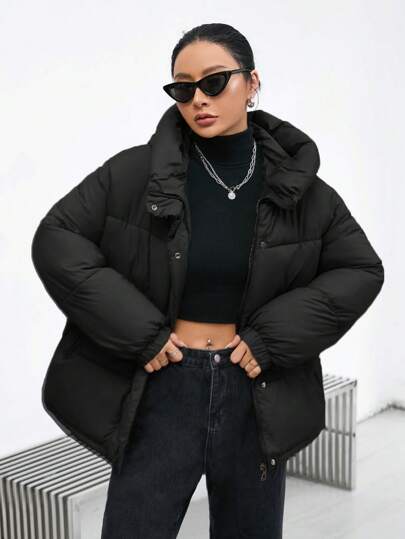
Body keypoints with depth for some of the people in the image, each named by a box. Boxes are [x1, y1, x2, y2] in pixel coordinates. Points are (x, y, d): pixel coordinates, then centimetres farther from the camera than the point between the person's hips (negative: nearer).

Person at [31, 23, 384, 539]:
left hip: (255, 394, 2)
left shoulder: (297, 186, -3)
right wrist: (139, 334, -14)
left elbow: (361, 270, 1)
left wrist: (271, 339, -9)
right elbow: (55, 240, -7)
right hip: (163, 387, -1)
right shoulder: (136, 173, -8)